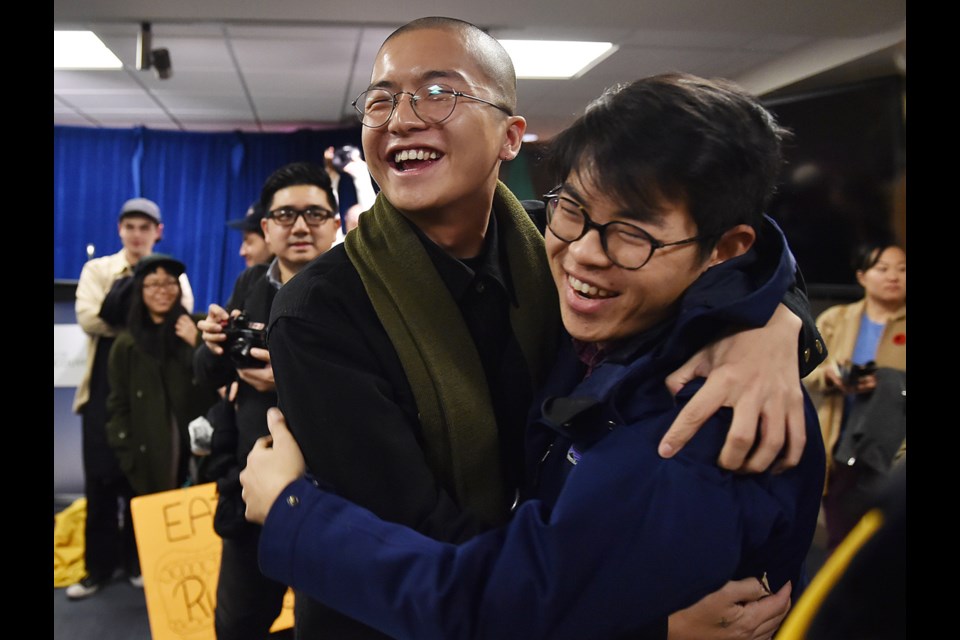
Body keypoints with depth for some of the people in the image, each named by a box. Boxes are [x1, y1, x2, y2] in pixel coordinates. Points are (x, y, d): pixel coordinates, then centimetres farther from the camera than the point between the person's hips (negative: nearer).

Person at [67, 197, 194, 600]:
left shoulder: (173, 275, 8)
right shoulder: (97, 269, 8)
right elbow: (88, 318, -8)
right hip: (106, 385, 0)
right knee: (101, 476, 0)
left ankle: (136, 560, 19)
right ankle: (99, 565, 11)